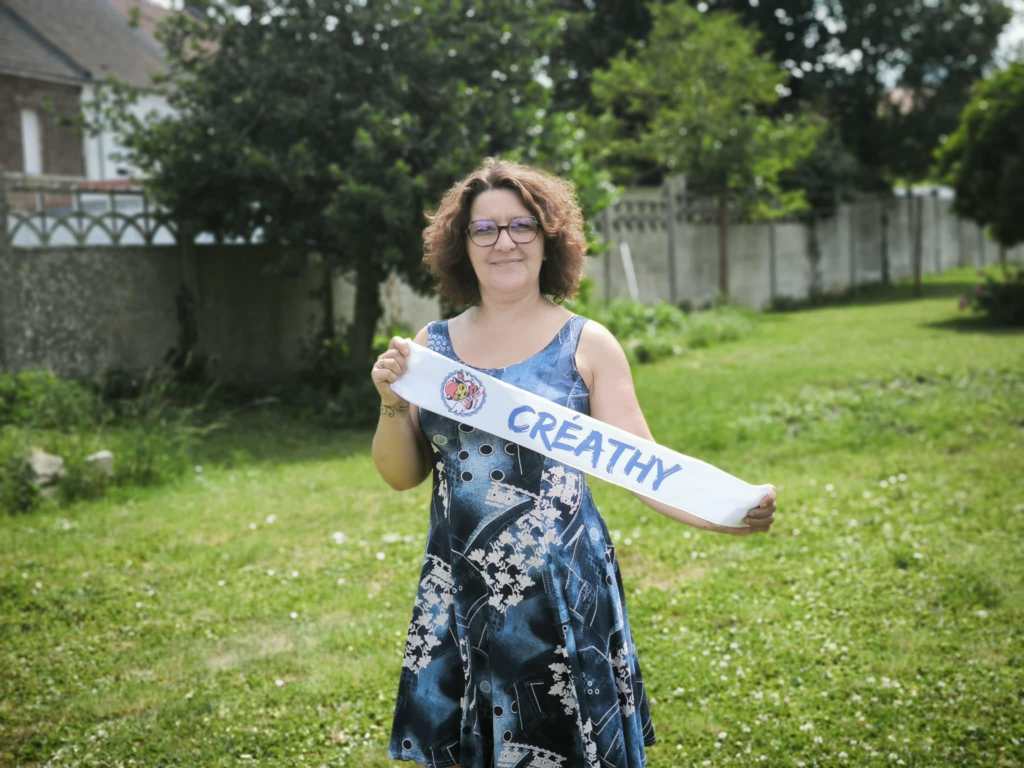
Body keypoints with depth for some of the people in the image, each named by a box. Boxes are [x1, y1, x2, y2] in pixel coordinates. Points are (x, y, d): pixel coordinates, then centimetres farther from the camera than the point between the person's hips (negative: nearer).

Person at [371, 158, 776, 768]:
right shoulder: (433, 344, 4)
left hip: (561, 589, -3)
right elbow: (402, 475, 8)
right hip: (459, 593, 3)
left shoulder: (588, 345, -4)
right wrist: (392, 403, -10)